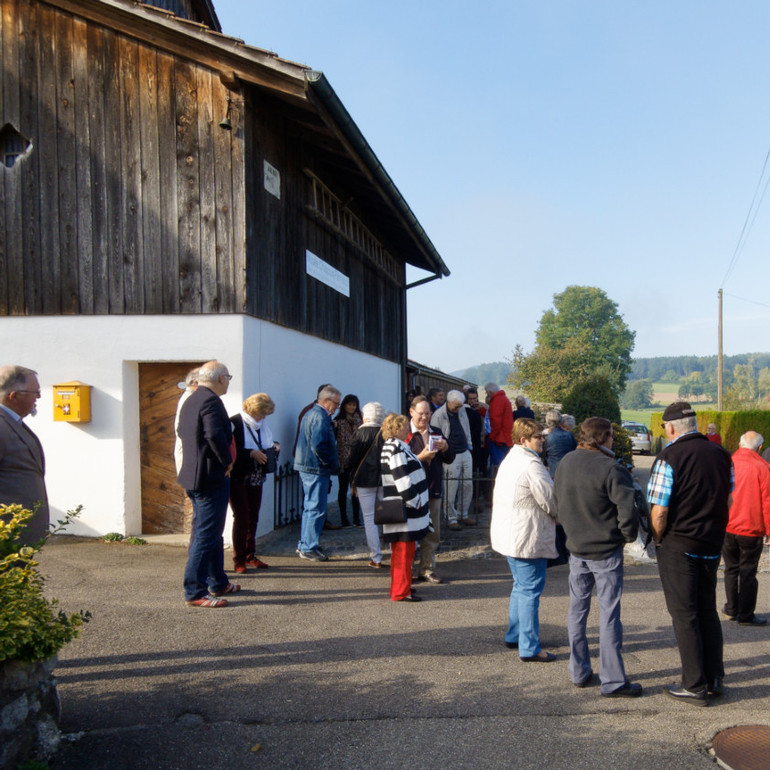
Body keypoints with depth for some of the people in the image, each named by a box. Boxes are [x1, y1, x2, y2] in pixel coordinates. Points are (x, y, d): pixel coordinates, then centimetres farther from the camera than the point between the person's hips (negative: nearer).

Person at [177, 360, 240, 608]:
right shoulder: (211, 401, -17)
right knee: (206, 536, -4)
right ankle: (195, 592, 1)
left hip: (193, 475, 10)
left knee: (211, 533, 20)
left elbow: (182, 431, 23)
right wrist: (227, 461, -16)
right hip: (211, 477, -10)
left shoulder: (189, 401, 14)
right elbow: (215, 434, -30)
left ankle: (218, 582, 31)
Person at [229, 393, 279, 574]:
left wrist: (274, 446, 2)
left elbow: (268, 443, 23)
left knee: (253, 517, 11)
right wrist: (251, 453, -25)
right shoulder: (234, 423, -14)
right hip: (238, 478, -7)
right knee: (242, 517, -6)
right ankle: (238, 560, 4)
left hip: (256, 478, 7)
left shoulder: (261, 424, 9)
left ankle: (250, 555, 22)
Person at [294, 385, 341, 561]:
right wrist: (333, 464, -14)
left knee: (310, 507, 17)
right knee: (316, 509, -4)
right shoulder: (320, 417, -16)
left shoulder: (311, 413, 17)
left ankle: (304, 545, 25)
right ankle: (309, 548, 2)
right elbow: (318, 446, -25)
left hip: (307, 467, 11)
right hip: (316, 470, -11)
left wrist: (333, 463, 17)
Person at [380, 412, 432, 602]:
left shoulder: (395, 446, 16)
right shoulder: (396, 448, -18)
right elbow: (402, 480, -23)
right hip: (404, 511, -11)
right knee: (404, 551, -4)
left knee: (402, 551, 18)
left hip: (406, 510, 11)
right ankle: (401, 591, 3)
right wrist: (415, 501, -17)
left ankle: (400, 586, 28)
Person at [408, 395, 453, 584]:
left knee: (432, 534, 10)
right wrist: (421, 457, -22)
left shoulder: (436, 433, 14)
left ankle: (427, 569, 22)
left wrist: (445, 448, -6)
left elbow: (449, 460, 14)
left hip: (433, 490, 5)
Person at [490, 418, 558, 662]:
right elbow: (550, 500, -16)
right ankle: (530, 648, 3)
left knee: (520, 586, 21)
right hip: (528, 538, -10)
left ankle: (514, 636, 31)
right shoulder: (531, 465, -20)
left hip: (510, 536, 10)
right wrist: (561, 517, 5)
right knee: (530, 591, -3)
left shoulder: (509, 460, 11)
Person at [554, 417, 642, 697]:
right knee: (609, 615, 2)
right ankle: (613, 681, 9)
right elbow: (628, 509, -22)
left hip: (576, 549, 6)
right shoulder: (610, 469, -20)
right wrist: (628, 535, -3)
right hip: (606, 551, -6)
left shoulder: (565, 463, 2)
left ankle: (579, 672, 25)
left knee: (577, 611, 15)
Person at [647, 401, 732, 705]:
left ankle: (695, 686, 9)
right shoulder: (721, 454, 2)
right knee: (708, 610, 18)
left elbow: (659, 512, -19)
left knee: (684, 614, 3)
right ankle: (714, 679, 26)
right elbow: (727, 500, 11)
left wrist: (659, 541, -2)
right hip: (712, 545, 6)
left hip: (678, 546, -6)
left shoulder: (669, 457, -18)